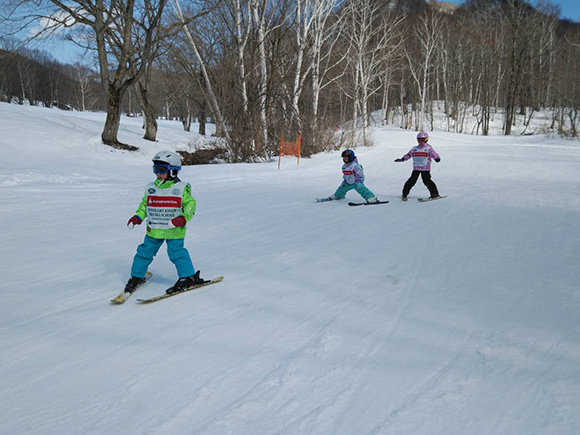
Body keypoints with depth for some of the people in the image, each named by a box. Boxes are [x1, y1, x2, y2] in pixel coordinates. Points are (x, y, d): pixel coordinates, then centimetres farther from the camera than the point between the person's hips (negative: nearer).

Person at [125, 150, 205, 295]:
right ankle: (136, 276, 25)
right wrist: (138, 217, 2)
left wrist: (183, 218, -20)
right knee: (145, 252, 9)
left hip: (174, 230, -4)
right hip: (153, 230, 4)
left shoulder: (181, 188, -5)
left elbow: (190, 204, -5)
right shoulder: (150, 188, 7)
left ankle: (189, 277, 8)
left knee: (176, 253, -7)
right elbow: (144, 204, 17)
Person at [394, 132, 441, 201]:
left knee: (426, 180, -13)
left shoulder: (428, 148, 0)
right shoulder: (414, 148, 15)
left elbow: (433, 154, -13)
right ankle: (405, 194, 9)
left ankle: (435, 194, -2)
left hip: (425, 168, -4)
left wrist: (437, 158, -31)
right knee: (412, 180, -1)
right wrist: (402, 159, 26)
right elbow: (408, 155, 27)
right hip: (416, 168, 4)